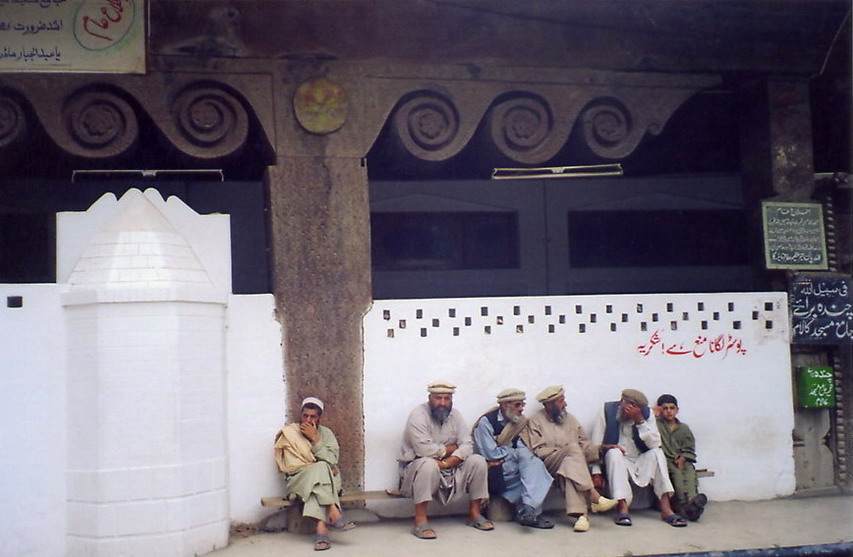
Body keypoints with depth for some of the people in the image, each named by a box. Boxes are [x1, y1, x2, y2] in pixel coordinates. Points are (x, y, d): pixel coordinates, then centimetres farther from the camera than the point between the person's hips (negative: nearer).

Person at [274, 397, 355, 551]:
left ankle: (321, 527, -48)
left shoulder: (326, 433, 10)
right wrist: (318, 467, -13)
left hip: (327, 481, 2)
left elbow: (332, 461, -6)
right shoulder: (289, 433, 2)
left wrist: (315, 439, -14)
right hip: (298, 480, -1)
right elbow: (290, 466, -6)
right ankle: (334, 513, -41)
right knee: (321, 468, -32)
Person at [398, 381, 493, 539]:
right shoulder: (418, 415, -15)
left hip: (450, 469, 6)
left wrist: (447, 462, -24)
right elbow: (425, 450, -27)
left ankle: (475, 513, 1)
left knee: (477, 461, -11)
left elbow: (467, 445, -6)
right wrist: (451, 448, -11)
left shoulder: (455, 415, 4)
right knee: (429, 465, -38)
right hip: (416, 467, -6)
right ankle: (420, 521, -32)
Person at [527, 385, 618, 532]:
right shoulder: (535, 421, 6)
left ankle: (577, 514, -51)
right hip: (548, 465, -3)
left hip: (570, 462, 3)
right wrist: (565, 450, -12)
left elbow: (584, 445, 13)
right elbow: (537, 451, -5)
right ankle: (593, 496, -39)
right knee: (573, 448, -32)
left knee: (569, 466, -35)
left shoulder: (570, 419, 20)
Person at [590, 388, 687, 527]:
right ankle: (623, 507, -36)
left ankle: (665, 508, -29)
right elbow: (596, 444, -10)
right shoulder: (608, 410, -9)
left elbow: (655, 444, -16)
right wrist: (596, 472, -18)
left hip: (640, 464, 2)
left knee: (657, 452, -24)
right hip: (616, 462, -2)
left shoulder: (646, 413, -5)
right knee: (614, 452, -31)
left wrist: (640, 420, -24)